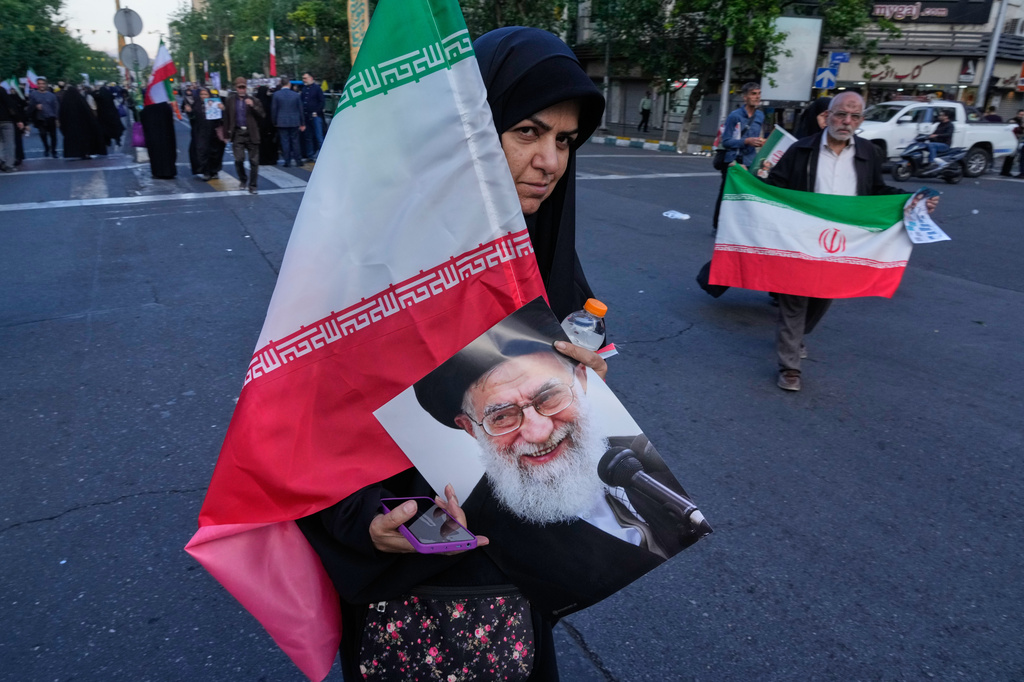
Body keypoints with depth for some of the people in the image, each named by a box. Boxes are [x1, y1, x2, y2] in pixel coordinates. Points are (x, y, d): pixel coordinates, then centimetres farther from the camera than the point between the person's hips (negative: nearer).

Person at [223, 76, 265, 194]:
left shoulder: (254, 100, 4)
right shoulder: (231, 100, 7)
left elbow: (261, 115, -4)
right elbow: (227, 117, 8)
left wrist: (253, 106, -19)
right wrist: (227, 134, 5)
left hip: (251, 134, 0)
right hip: (237, 134, 0)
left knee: (254, 161, 0)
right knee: (239, 159, -8)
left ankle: (252, 186, 11)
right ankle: (243, 179, 18)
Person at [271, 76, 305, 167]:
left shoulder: (276, 95, -3)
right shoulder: (296, 95, 0)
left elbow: (273, 110, -1)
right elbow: (300, 110, 4)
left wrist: (274, 122, 8)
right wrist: (302, 124, 9)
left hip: (281, 122, -1)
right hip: (294, 122, 1)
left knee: (285, 142, 2)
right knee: (295, 141, 8)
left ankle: (287, 161, 1)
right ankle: (298, 161, 9)